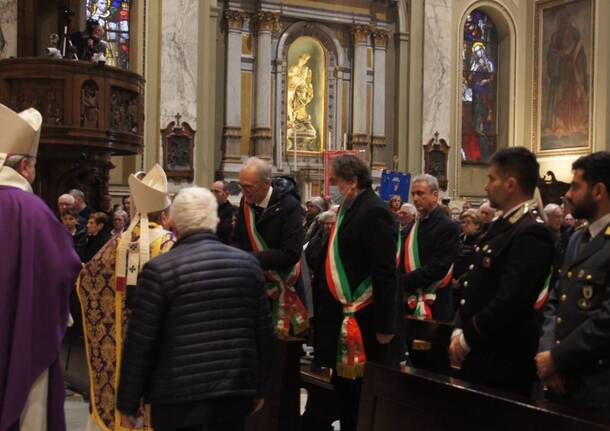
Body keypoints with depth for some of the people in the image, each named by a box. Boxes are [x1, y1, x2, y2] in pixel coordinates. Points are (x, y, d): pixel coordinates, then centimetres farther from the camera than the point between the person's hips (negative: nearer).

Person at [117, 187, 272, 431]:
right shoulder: (248, 263, 3)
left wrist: (128, 403, 1)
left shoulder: (159, 270, -10)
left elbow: (139, 342, -9)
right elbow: (264, 332, 8)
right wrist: (260, 389, 19)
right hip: (237, 393, 4)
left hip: (178, 397, -4)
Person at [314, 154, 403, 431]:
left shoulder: (375, 212, -16)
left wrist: (385, 325, -22)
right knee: (344, 392, 18)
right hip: (344, 319, 9)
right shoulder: (347, 210, 13)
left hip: (366, 323, -9)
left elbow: (385, 274, -20)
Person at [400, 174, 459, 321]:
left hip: (434, 308, -6)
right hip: (409, 304, 6)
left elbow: (437, 268, -18)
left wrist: (402, 282, -19)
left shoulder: (448, 227, -9)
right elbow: (403, 262, 12)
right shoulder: (413, 227, 14)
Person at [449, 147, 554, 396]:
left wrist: (467, 338, -14)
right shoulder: (504, 225, 13)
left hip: (503, 361, -9)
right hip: (477, 355, 9)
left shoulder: (531, 233, -19)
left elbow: (510, 301, -24)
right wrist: (459, 331, 4)